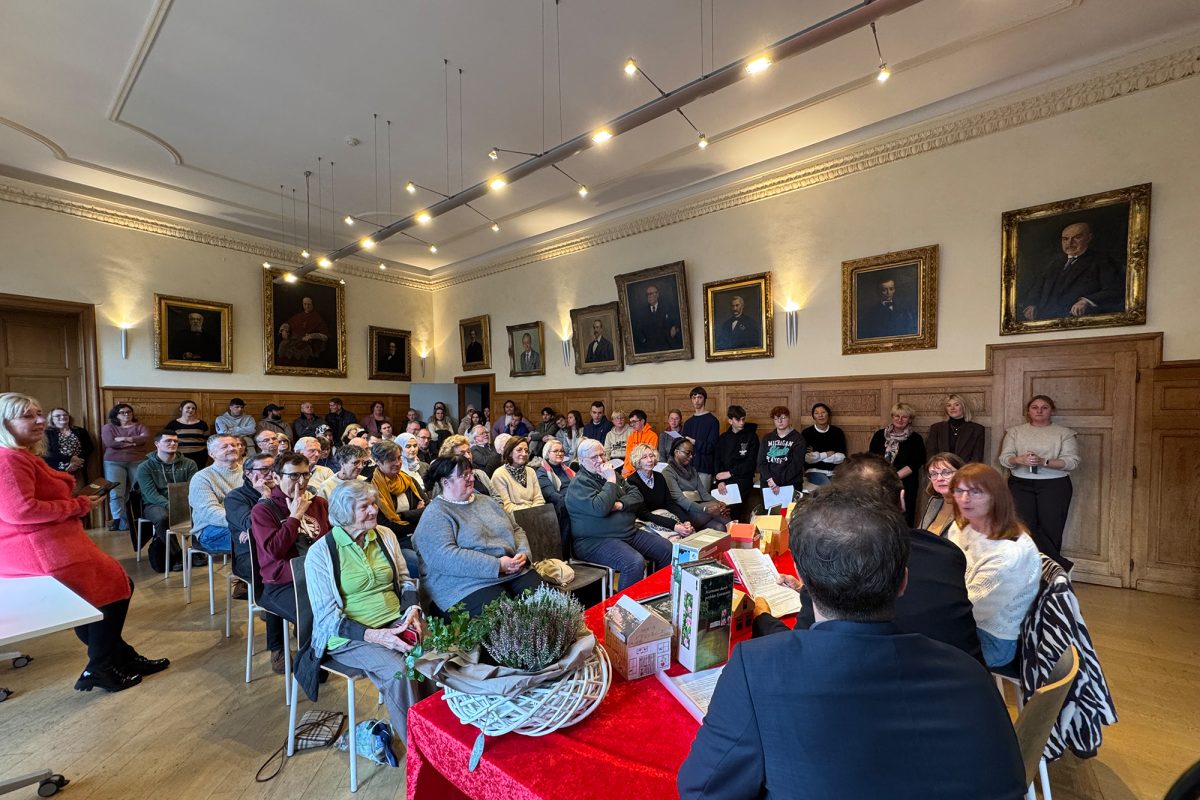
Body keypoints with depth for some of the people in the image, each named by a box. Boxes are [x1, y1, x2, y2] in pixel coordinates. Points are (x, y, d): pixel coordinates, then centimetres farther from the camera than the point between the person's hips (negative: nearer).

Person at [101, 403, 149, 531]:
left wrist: (126, 439, -13)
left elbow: (146, 437, -6)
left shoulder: (139, 426, 14)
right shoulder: (108, 427, 11)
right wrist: (134, 442, -6)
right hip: (114, 463, 0)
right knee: (115, 493, -9)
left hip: (138, 462, 0)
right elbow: (109, 442, -7)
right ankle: (120, 521, -8)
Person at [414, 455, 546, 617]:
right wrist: (497, 565, -21)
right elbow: (445, 557, -19)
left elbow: (516, 530, 21)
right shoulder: (434, 516, -4)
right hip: (469, 585, -6)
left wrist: (524, 553, -2)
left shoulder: (485, 502, 18)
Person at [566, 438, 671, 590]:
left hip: (630, 532, 8)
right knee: (635, 563, -32)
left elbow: (637, 496, 9)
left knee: (667, 549, 1)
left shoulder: (612, 474, 14)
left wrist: (620, 504, -11)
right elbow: (601, 508, -26)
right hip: (596, 540, -8)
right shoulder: (579, 483, -11)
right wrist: (610, 481, -17)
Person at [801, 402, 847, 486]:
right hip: (815, 471, -3)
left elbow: (841, 457, -2)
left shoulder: (837, 432, 6)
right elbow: (807, 458, -10)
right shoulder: (806, 433, -2)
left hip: (835, 471, 3)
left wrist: (818, 456, -9)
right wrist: (827, 454, -2)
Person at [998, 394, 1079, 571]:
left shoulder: (1064, 432, 9)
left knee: (1050, 530, -4)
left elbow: (1072, 461, -2)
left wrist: (1044, 462, -18)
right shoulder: (1015, 431, 12)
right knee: (1023, 526, -12)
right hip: (1020, 484, 1)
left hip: (1054, 485, -1)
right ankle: (1061, 565, 1)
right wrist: (1019, 459, -17)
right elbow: (1004, 458, 4)